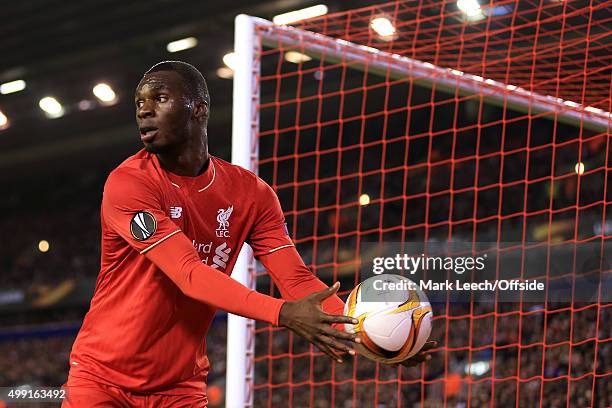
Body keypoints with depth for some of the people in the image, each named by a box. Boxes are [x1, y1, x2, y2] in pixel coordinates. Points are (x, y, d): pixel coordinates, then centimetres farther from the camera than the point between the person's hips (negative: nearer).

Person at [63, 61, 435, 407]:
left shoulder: (251, 193, -1)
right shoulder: (128, 183, -16)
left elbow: (296, 279, -6)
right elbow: (188, 274, -25)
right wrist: (284, 313, -36)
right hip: (102, 376, -3)